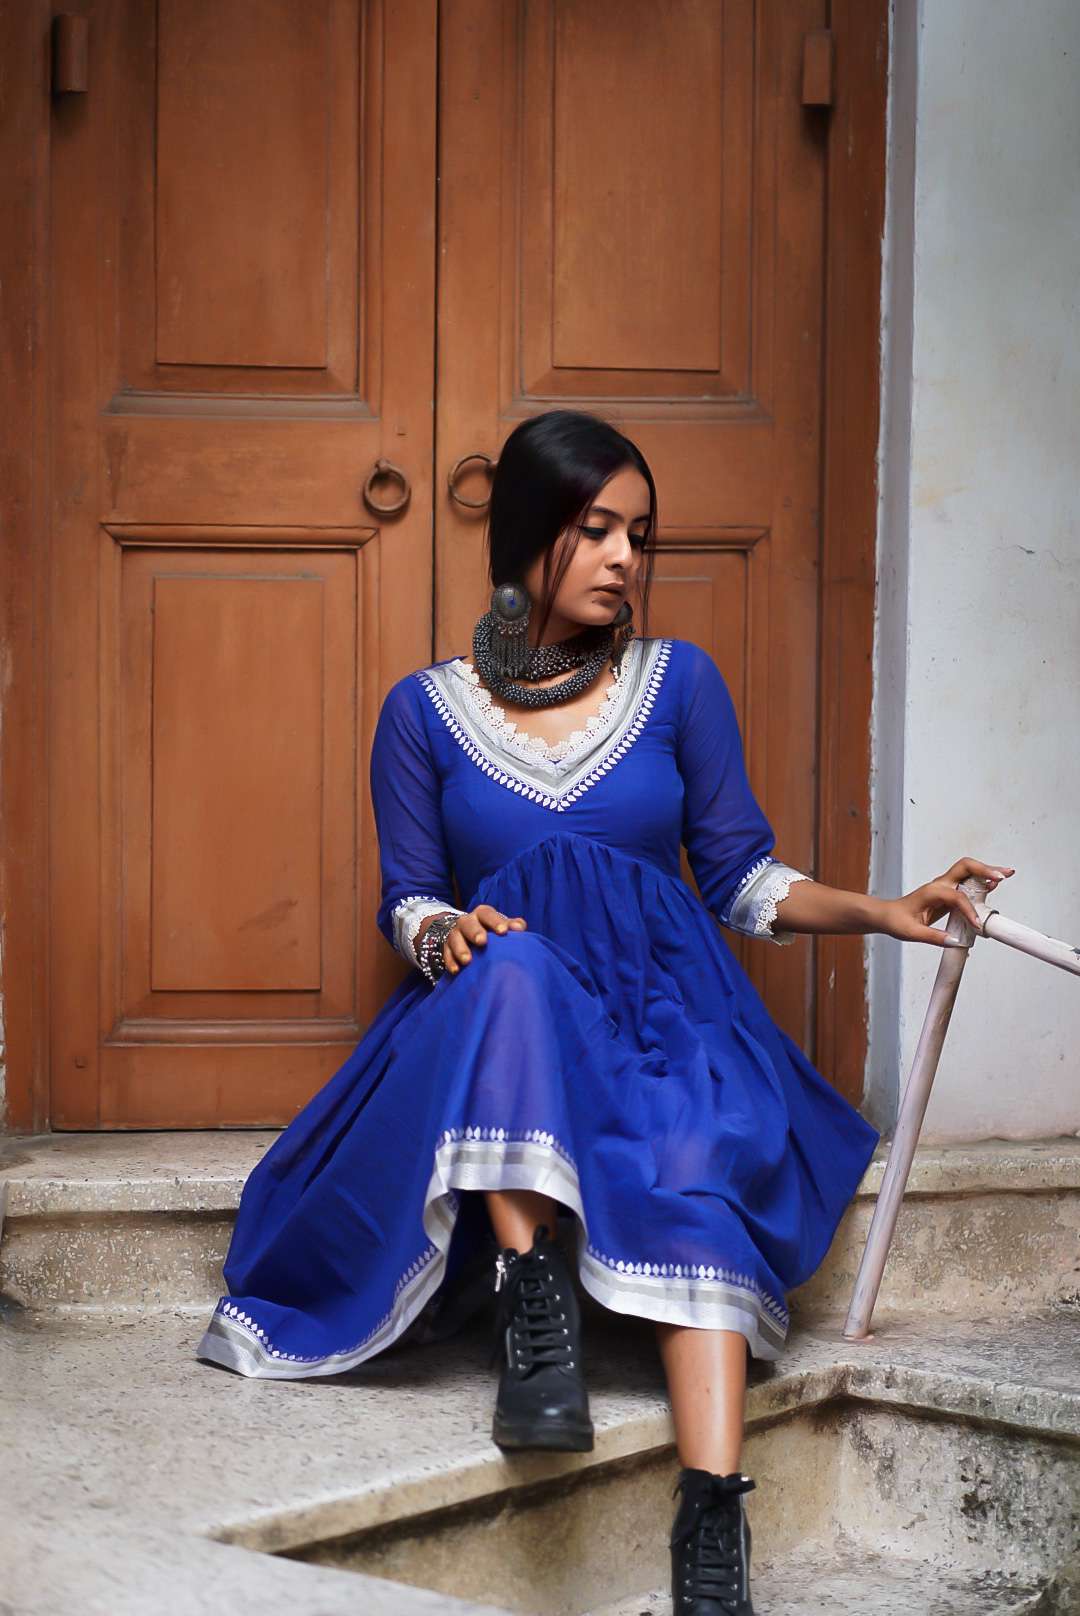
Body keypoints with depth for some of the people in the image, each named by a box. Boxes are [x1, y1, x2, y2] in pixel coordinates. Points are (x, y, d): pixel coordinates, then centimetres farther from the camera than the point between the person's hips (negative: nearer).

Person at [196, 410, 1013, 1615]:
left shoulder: (679, 682, 10)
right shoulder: (426, 710, 8)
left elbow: (738, 875, 8)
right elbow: (406, 898, 9)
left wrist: (876, 911, -7)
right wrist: (446, 931, -15)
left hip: (659, 1009, 0)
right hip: (489, 1024, 0)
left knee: (700, 1152, -36)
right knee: (512, 965, -38)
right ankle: (533, 1312, -39)